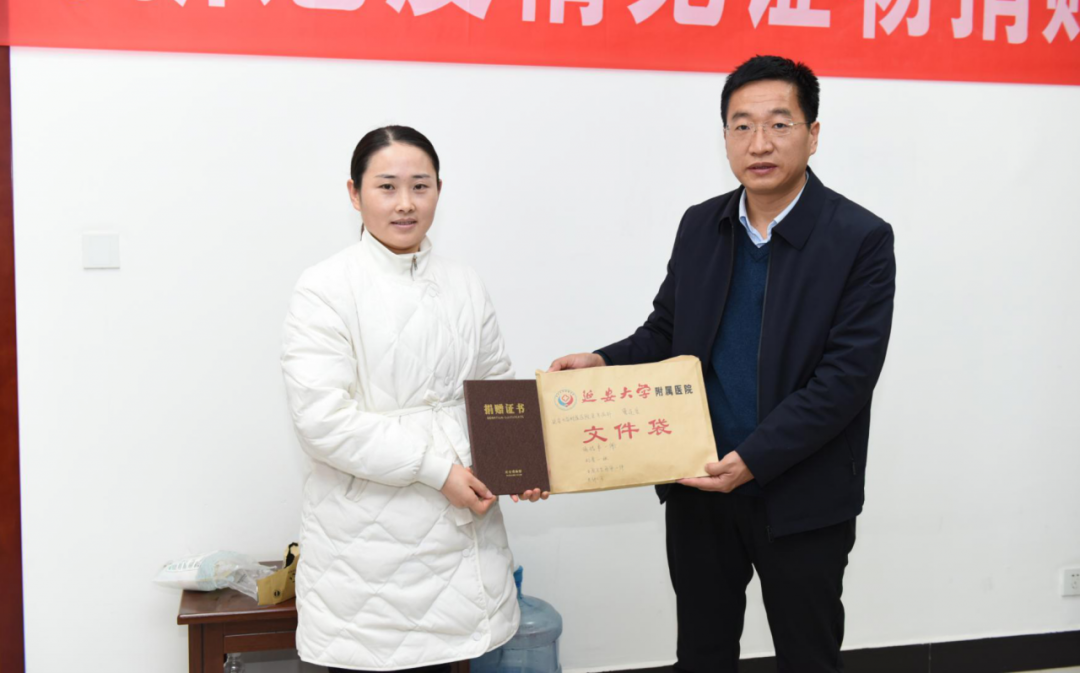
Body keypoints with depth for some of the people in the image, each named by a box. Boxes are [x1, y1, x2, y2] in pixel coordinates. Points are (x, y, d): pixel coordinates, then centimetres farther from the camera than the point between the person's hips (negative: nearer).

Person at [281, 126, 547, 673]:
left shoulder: (465, 286, 10)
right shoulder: (326, 289, -7)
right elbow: (322, 419, -16)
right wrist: (435, 469, -17)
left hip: (459, 523, 5)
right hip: (368, 541, -4)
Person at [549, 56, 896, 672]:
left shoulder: (861, 240, -13)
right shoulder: (700, 227, 3)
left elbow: (847, 374, -18)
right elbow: (664, 334, 11)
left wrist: (753, 459, -23)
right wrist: (602, 363, -10)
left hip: (802, 502, -4)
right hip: (700, 490, 4)